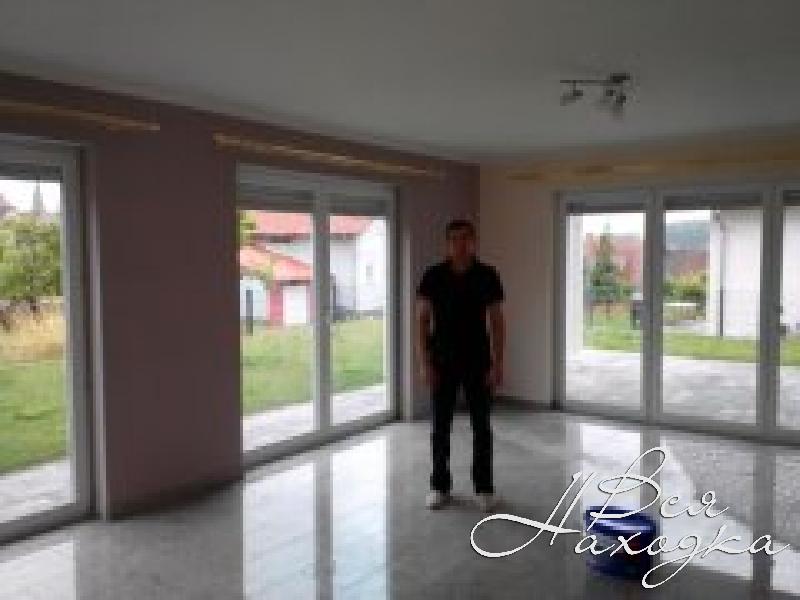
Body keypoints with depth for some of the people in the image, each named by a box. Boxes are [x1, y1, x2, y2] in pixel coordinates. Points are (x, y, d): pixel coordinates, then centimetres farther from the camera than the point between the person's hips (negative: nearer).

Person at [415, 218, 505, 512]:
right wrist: (424, 362, -9)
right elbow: (422, 320, -3)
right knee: (440, 426, 5)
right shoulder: (433, 275, -5)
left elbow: (497, 322, -3)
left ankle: (483, 487, 19)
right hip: (443, 361, 0)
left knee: (481, 426, 5)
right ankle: (440, 485, 20)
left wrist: (498, 364, -8)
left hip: (478, 362, 0)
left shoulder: (487, 275, -5)